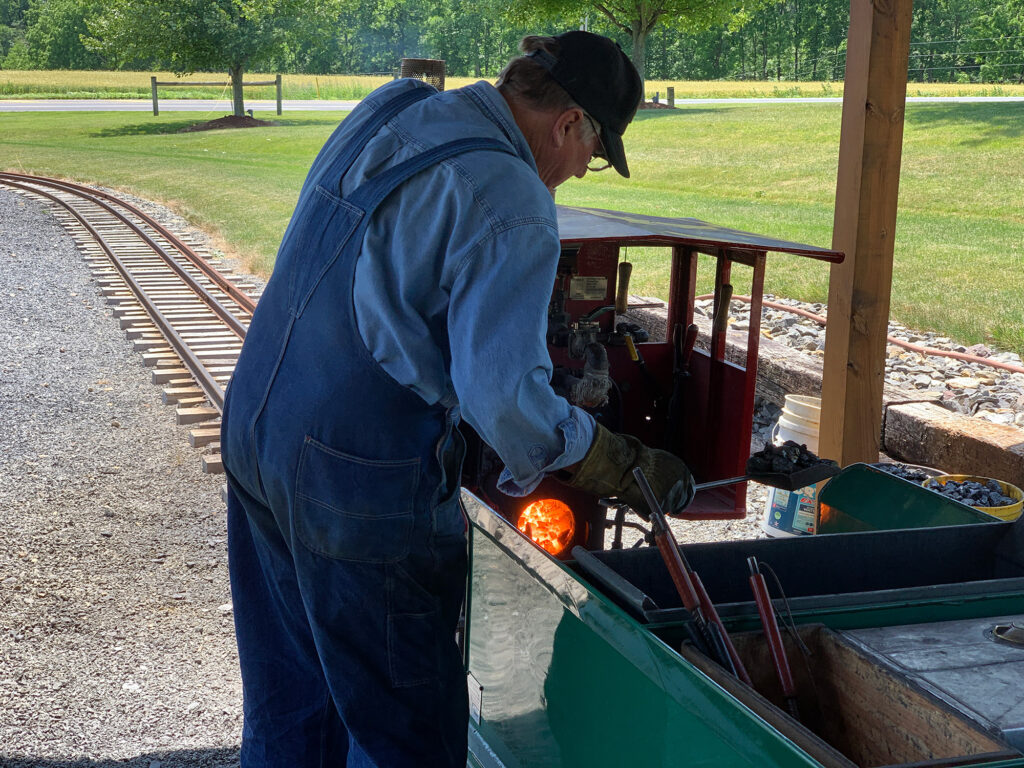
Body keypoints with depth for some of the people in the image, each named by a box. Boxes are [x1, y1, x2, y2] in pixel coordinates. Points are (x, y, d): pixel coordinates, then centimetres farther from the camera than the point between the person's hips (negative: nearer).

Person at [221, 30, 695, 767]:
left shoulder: (386, 109, 8)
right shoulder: (512, 204, -18)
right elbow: (504, 395, -24)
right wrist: (625, 466, -7)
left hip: (255, 425, 9)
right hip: (359, 478, -9)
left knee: (288, 700, 23)